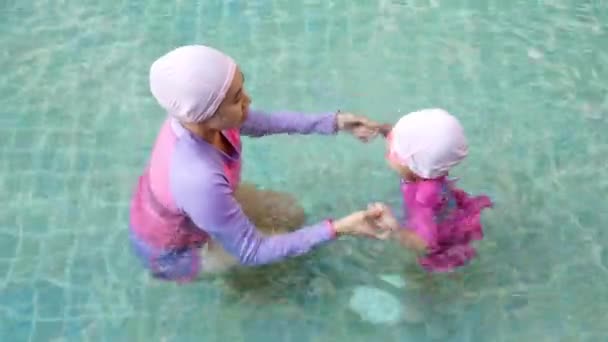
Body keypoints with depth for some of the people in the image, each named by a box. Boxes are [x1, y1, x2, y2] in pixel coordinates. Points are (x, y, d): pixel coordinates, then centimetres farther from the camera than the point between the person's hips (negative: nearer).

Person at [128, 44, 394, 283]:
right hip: (172, 251, -6)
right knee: (282, 236, -2)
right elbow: (251, 252, -32)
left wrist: (334, 122, -10)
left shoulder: (195, 114, -24)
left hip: (180, 212, 7)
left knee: (290, 215, 10)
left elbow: (263, 123, -3)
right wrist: (338, 228, -37)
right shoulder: (200, 181, -46)